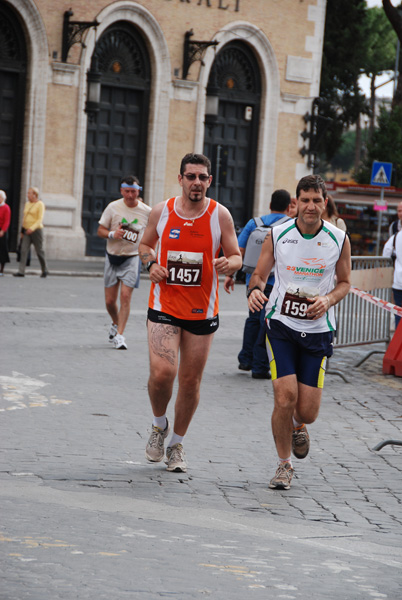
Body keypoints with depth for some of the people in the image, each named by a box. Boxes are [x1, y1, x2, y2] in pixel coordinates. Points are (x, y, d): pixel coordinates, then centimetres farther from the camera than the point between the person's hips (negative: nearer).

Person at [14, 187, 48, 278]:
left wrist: (32, 228, -30)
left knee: (39, 251, 3)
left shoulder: (40, 205, -10)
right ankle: (21, 271, -16)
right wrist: (22, 231, 15)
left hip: (36, 230, -6)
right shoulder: (27, 204, 11)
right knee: (24, 250, -9)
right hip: (27, 231, 6)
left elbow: (40, 219, -18)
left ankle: (45, 270, 23)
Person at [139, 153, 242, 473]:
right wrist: (151, 263, -6)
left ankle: (177, 444, 26)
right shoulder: (162, 211, -1)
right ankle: (159, 425, 14)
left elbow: (236, 257, 3)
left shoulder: (220, 215, -3)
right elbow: (146, 244, 15)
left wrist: (228, 264, -21)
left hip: (202, 311, 1)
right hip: (164, 306, 0)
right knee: (162, 373, -17)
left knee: (191, 380, 6)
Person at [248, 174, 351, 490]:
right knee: (285, 397, -14)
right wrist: (255, 290, -19)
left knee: (307, 411, -2)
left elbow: (344, 282, 9)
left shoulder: (339, 239, -3)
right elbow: (259, 275, 5)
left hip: (318, 330, 1)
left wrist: (328, 300, -12)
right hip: (281, 324, -1)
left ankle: (298, 427, 38)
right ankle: (284, 464, 9)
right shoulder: (277, 235, -5)